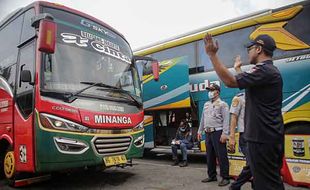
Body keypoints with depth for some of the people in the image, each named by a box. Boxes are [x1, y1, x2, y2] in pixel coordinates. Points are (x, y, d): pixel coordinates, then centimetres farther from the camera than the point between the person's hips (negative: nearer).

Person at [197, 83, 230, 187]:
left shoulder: (222, 104, -4)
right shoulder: (206, 104, 17)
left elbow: (226, 120, -12)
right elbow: (202, 119, 20)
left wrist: (224, 133, -20)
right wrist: (200, 131, 17)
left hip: (218, 132, -7)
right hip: (208, 133, 7)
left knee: (221, 156, -3)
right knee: (209, 156, 12)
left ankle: (225, 177, 8)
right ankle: (212, 176, 24)